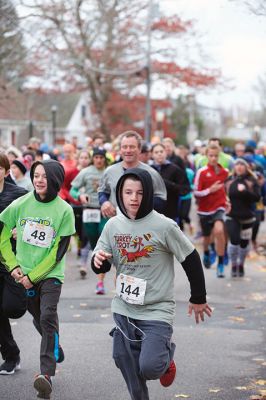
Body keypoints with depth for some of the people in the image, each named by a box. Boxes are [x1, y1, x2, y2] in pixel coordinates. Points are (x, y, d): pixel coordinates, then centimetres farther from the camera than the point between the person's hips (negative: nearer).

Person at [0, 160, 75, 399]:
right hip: (24, 274, 3)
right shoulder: (20, 205, -2)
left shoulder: (64, 210, -9)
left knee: (48, 317, -18)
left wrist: (33, 276, -12)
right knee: (39, 319, 14)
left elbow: (58, 251, -9)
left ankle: (47, 374, -24)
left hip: (50, 274, -3)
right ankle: (55, 349, 44)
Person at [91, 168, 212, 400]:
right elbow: (102, 267, 8)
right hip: (123, 309, 5)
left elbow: (191, 260, -4)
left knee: (149, 367, -17)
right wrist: (98, 261, -17)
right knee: (126, 363, 7)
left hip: (157, 311, -4)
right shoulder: (113, 225, 0)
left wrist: (198, 299, 5)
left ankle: (166, 358, 17)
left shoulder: (164, 226, -13)